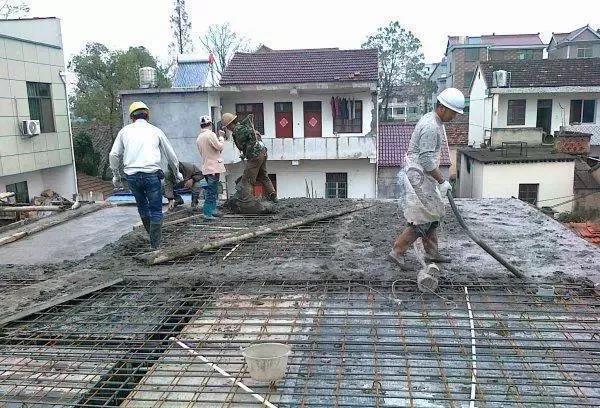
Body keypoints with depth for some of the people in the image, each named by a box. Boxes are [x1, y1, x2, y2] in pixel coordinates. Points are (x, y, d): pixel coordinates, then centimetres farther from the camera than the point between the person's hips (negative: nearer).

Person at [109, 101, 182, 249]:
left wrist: (116, 176, 21)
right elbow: (170, 155, 18)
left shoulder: (125, 131, 13)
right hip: (151, 174, -2)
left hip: (131, 175, 2)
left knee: (142, 204, 22)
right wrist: (177, 174, 31)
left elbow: (114, 155, 8)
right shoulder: (155, 131, 12)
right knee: (156, 210, 5)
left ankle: (150, 233, 29)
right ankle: (155, 244, 4)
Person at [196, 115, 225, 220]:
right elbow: (220, 147, -14)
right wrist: (221, 137, 0)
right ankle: (207, 213, -7)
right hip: (214, 167, -8)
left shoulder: (199, 138, 11)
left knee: (212, 190, 17)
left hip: (206, 167, 8)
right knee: (212, 191, -6)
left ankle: (213, 210, 22)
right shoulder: (210, 134, -14)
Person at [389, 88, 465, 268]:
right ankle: (397, 252, 2)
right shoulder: (430, 127, -21)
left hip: (424, 177, 11)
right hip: (418, 178, -11)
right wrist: (442, 181, -17)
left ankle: (432, 253, 26)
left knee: (431, 216, 16)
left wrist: (439, 179, 25)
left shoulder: (433, 120, 12)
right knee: (422, 221, -6)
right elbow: (427, 161, -24)